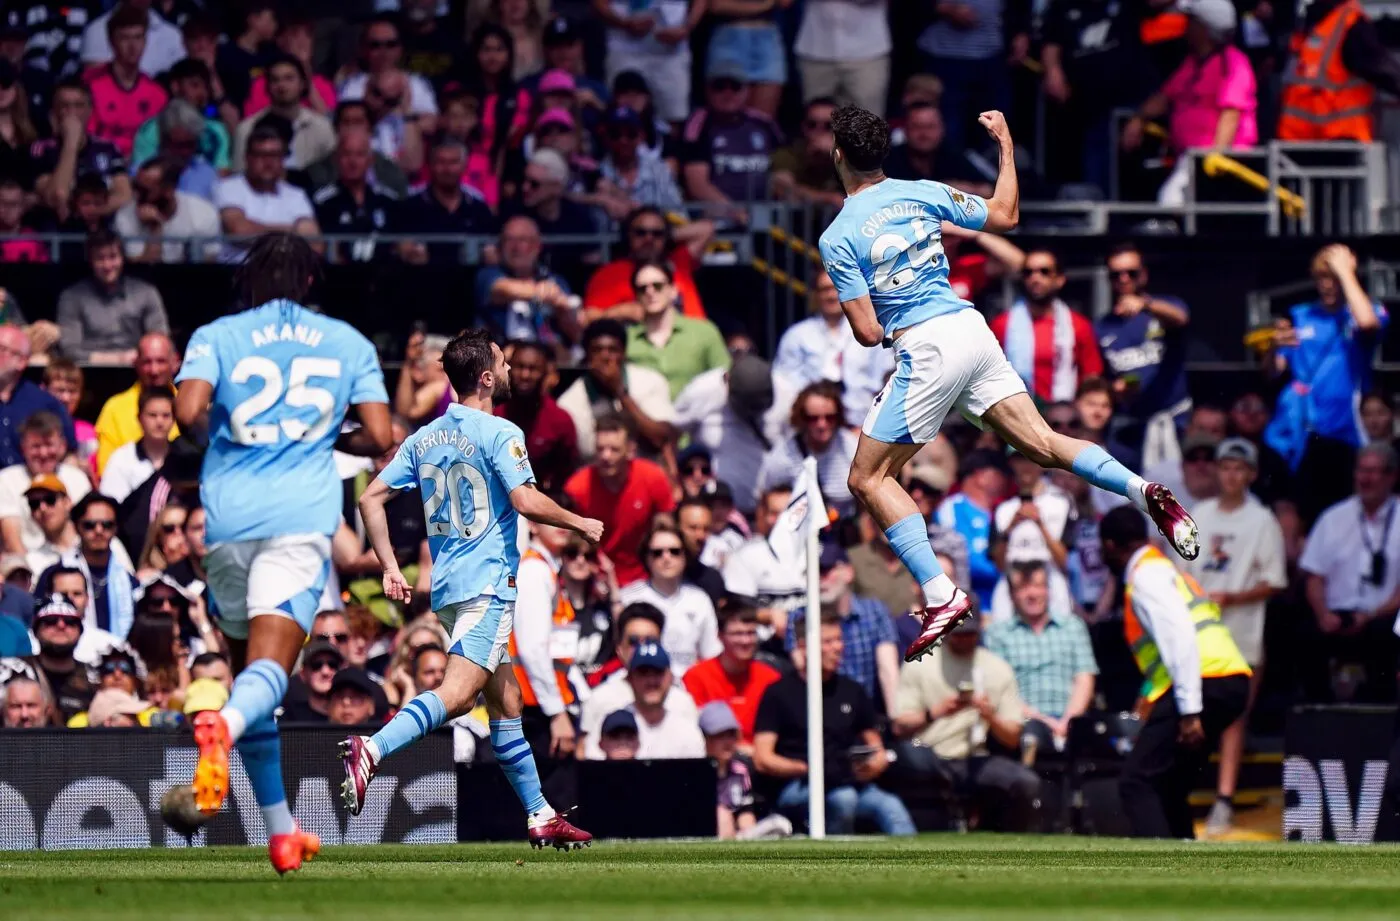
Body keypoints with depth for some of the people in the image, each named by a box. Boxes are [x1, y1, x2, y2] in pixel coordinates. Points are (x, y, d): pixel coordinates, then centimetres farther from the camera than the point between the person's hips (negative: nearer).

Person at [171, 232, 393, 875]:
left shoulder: (216, 336, 9)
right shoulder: (348, 343, 13)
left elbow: (189, 412, -8)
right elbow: (379, 438, 6)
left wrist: (213, 436, 14)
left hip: (228, 514, 1)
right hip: (303, 515, -1)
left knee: (250, 666, 15)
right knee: (269, 667, -15)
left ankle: (280, 831, 19)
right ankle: (225, 724, -52)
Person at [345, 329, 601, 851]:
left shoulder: (425, 437, 14)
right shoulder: (500, 434, -8)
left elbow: (371, 499, 12)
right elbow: (526, 501, -20)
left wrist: (390, 569, 15)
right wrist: (579, 523, -3)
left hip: (446, 587, 9)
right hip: (488, 583, -9)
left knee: (505, 699, 14)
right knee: (459, 692, -20)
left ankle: (540, 816, 18)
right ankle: (372, 751, -39)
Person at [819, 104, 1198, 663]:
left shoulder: (838, 238, -6)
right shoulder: (922, 194, 9)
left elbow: (869, 333, -9)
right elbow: (1005, 216, 21)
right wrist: (1006, 145, 32)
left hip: (926, 348, -6)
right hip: (972, 328, 6)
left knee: (869, 478, 2)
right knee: (1039, 442, 9)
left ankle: (941, 596, -10)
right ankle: (1142, 491, -14)